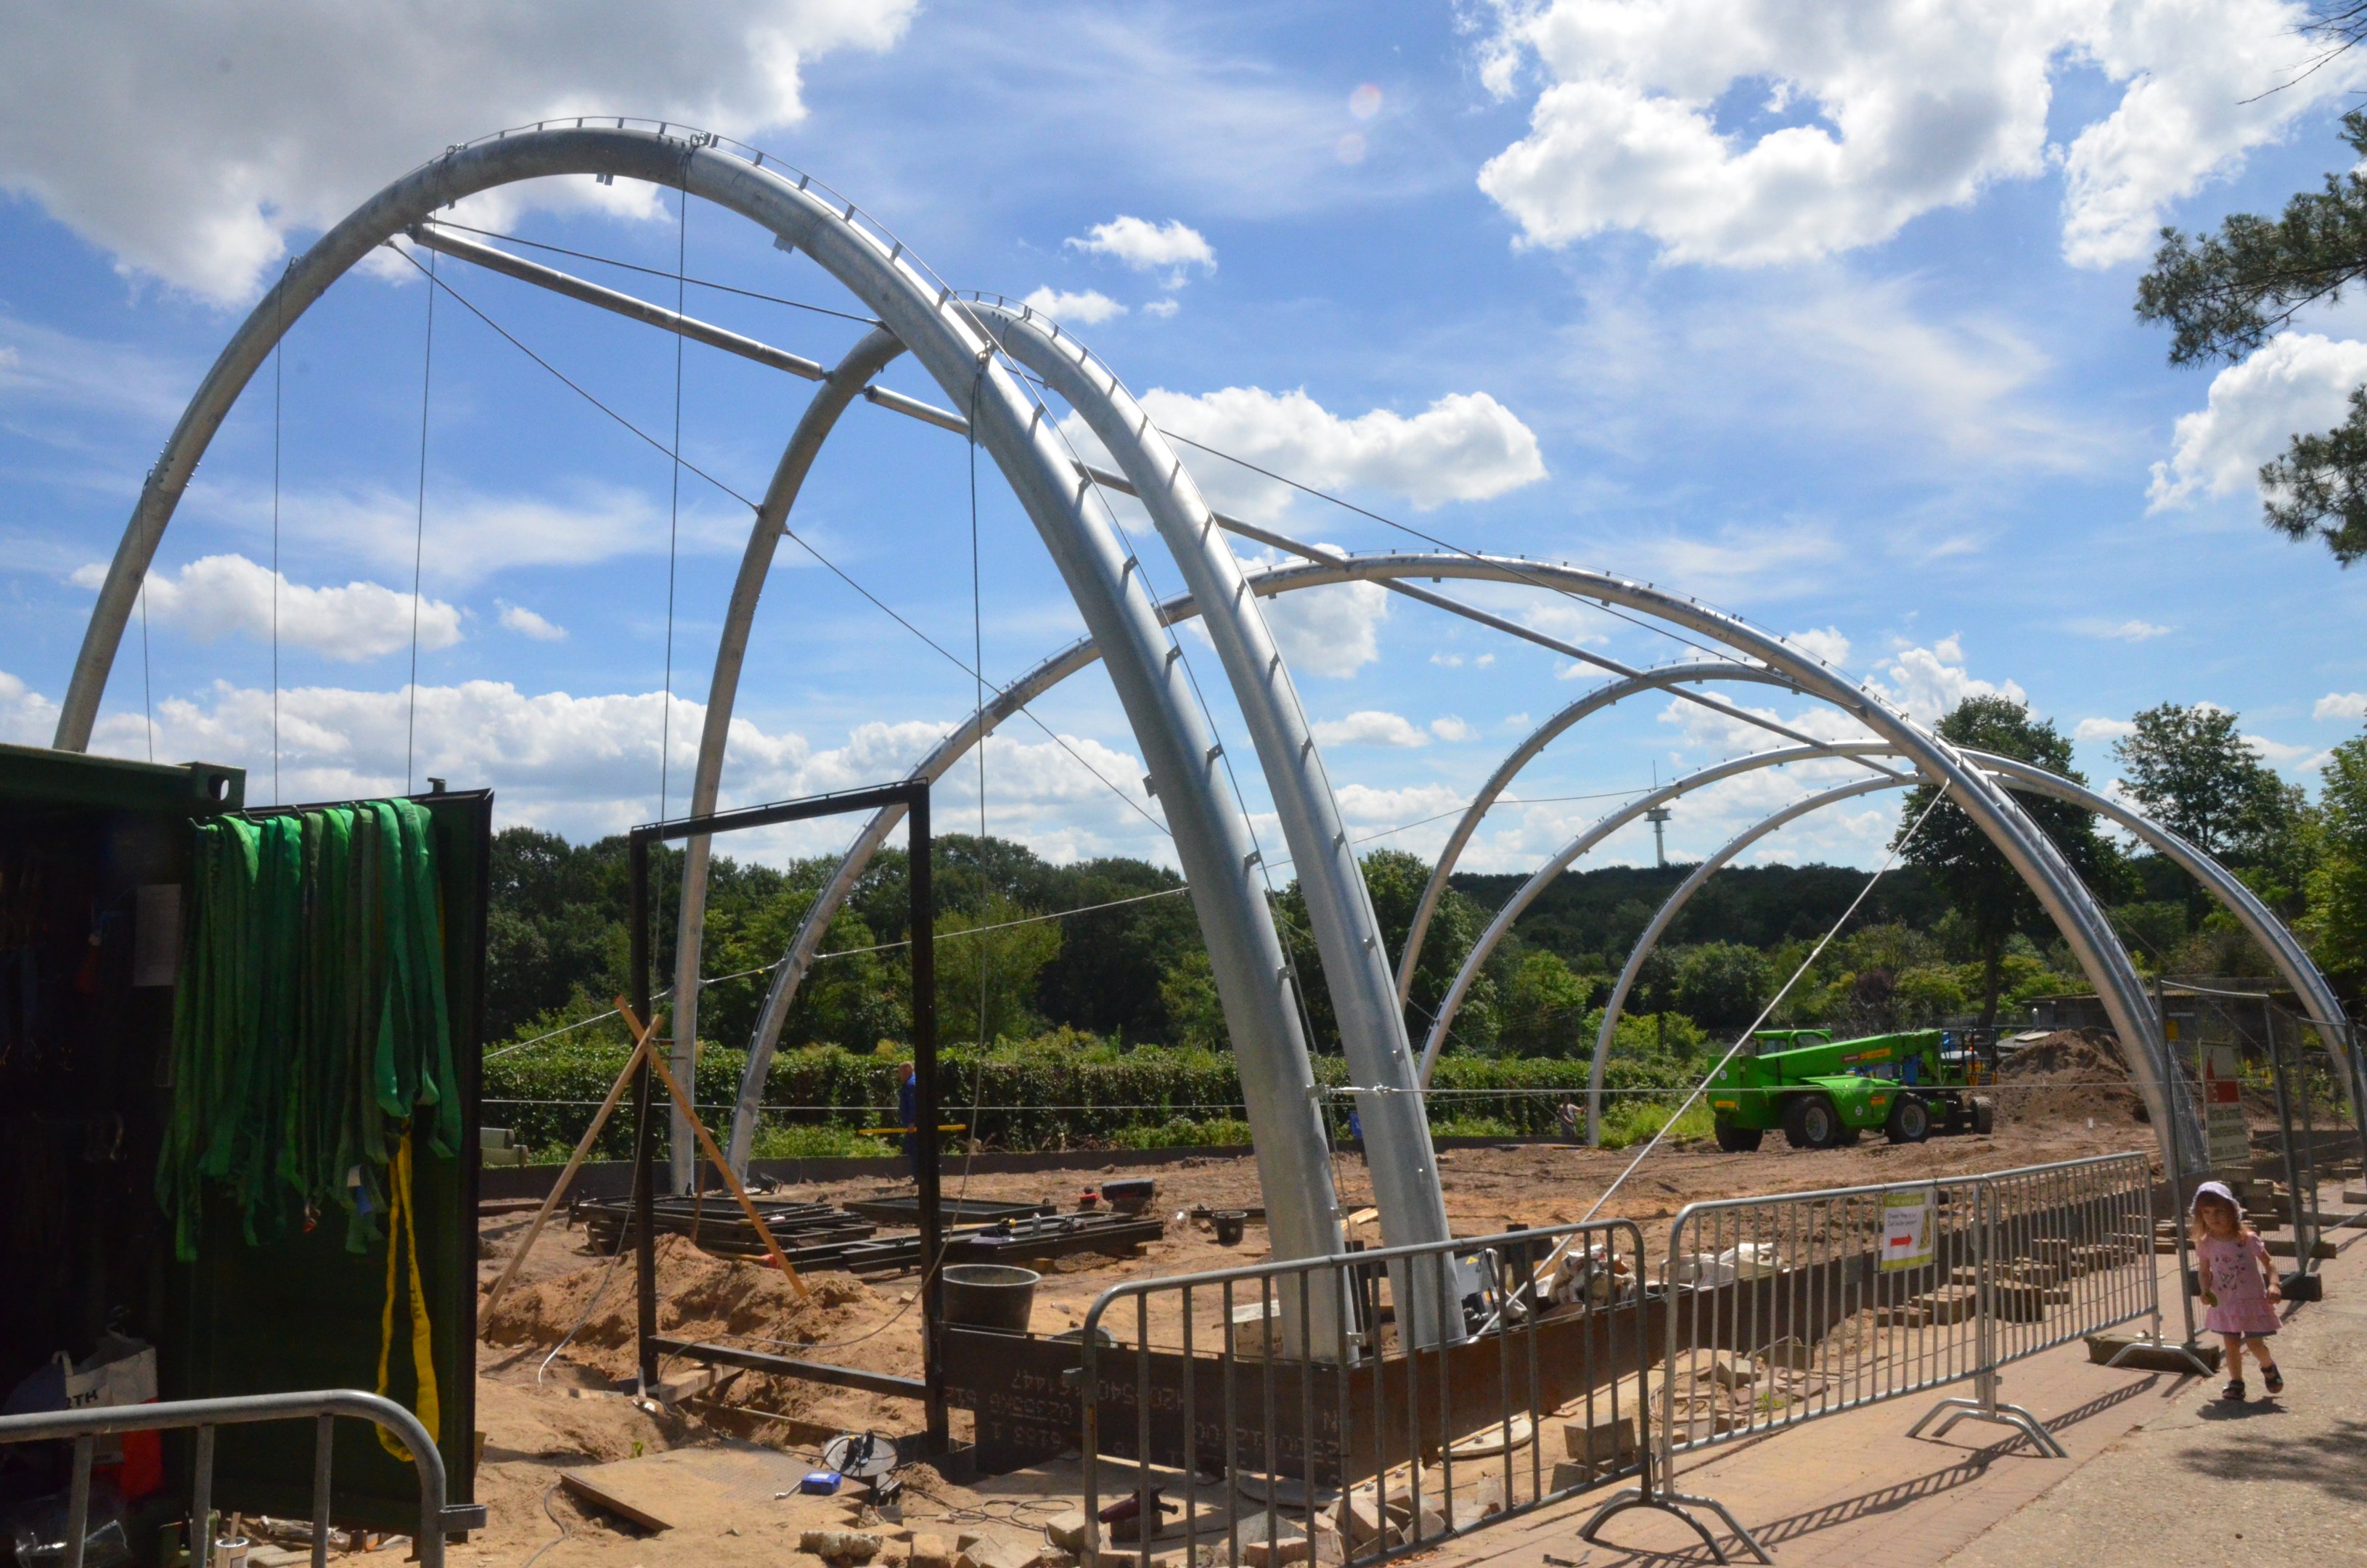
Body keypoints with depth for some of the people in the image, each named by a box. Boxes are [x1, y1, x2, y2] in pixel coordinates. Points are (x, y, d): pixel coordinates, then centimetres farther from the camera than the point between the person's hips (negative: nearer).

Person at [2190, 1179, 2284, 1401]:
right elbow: (2204, 1271, 3)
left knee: (2254, 1343, 2)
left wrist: (2273, 1285, -25)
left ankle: (2269, 1367, 34)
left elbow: (2268, 1263, -9)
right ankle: (2236, 1383, 20)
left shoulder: (2248, 1238, -14)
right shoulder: (2205, 1244, -6)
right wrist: (2205, 1290, -14)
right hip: (2224, 1303, 3)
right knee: (2231, 1343, 6)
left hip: (2252, 1300, -2)